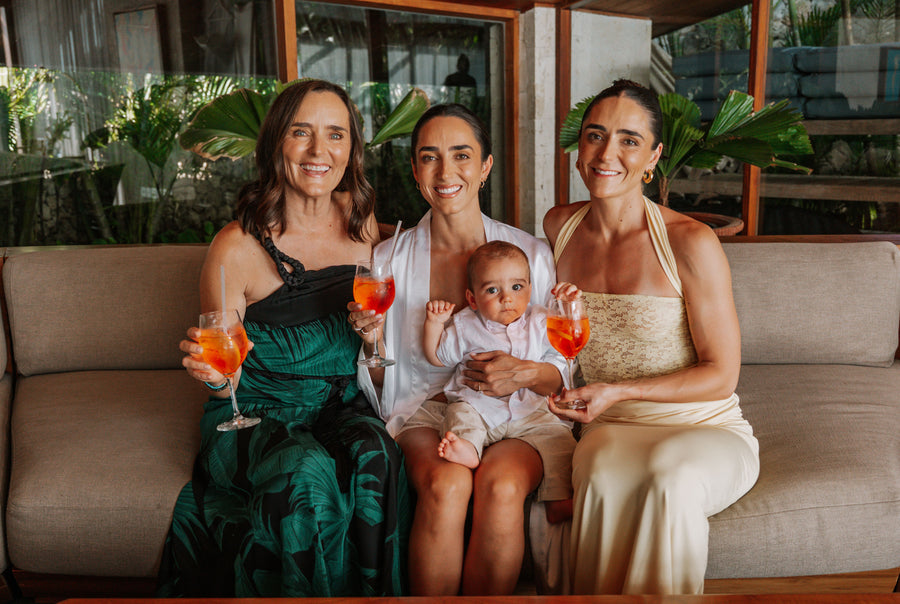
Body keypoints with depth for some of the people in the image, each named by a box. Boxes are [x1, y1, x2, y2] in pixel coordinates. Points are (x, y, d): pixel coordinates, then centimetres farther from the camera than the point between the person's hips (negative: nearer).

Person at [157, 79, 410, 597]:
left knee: (374, 457, -28)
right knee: (308, 471, -32)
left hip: (342, 406, 3)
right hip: (254, 416, -3)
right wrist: (218, 375, -27)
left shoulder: (362, 221, 1)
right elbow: (226, 377, -4)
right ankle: (308, 596, -7)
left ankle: (377, 594, -6)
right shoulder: (237, 247, -14)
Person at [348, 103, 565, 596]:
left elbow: (564, 373, 7)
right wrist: (371, 341, -12)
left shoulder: (531, 253, 4)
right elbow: (382, 388, 9)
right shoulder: (390, 258, 5)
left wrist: (527, 374, -15)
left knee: (500, 484, -32)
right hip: (424, 412, 0)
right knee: (445, 484, -32)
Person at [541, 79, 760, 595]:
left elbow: (721, 374, -8)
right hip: (612, 430, 3)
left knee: (671, 479, -37)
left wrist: (619, 392, -18)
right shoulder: (559, 227, 6)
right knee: (606, 479, -33)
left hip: (706, 429, -2)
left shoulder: (691, 243, -12)